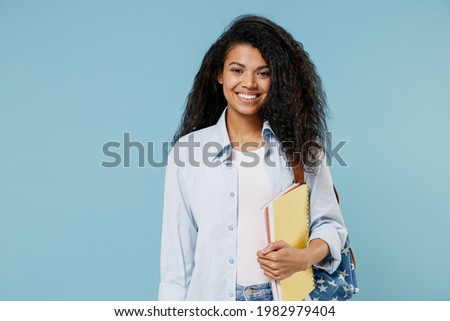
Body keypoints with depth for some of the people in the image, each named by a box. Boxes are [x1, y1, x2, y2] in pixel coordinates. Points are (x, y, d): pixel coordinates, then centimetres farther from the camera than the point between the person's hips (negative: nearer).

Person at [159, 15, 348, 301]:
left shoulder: (302, 148, -1)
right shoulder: (187, 150, -3)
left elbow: (329, 224, 2)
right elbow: (177, 248, -2)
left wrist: (303, 258, -16)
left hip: (285, 296, 1)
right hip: (214, 295, 0)